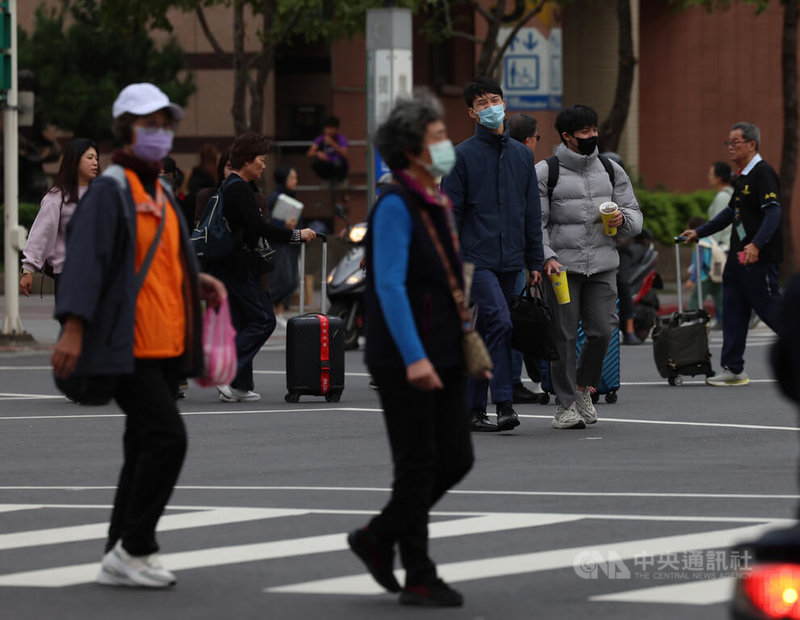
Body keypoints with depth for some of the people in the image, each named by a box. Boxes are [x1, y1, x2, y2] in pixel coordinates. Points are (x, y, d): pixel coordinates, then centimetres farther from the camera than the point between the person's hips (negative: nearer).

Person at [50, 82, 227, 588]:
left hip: (165, 345, 9)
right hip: (127, 346, -9)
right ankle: (133, 549, -9)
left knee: (146, 448, 9)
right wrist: (73, 327, -24)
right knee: (167, 437, -17)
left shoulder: (161, 195, 19)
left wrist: (197, 282, 11)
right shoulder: (110, 191, -9)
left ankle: (123, 557, 14)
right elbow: (86, 258, -17)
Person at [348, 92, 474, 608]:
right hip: (405, 360, -9)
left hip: (441, 359, 9)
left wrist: (467, 349, 18)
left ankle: (379, 537, 22)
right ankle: (420, 579, 7)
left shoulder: (437, 204, 14)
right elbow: (390, 286, -20)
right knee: (418, 465, -2)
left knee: (457, 458, 8)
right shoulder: (395, 206, -13)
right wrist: (413, 357, -27)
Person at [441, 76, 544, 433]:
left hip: (510, 261, 5)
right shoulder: (462, 156, -2)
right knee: (500, 322, -20)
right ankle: (504, 404, -20)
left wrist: (534, 262, 12)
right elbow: (449, 213, -3)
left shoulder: (522, 155, 13)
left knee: (484, 335, 9)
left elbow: (533, 213, 16)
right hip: (476, 258, -5)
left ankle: (474, 408, 14)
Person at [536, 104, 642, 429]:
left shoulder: (611, 170, 13)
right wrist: (546, 257, -16)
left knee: (602, 331, -4)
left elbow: (635, 214, 17)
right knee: (563, 336, -2)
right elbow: (535, 222, -2)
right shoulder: (545, 173, 1)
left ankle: (583, 386, 21)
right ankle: (566, 405, 7)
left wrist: (623, 219, -6)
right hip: (562, 265, -3)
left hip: (603, 264, 3)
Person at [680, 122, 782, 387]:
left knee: (770, 309, -6)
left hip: (759, 258, -10)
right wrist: (699, 232, 27)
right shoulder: (742, 176, 17)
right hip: (738, 256, 10)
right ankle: (733, 369, 9)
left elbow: (773, 213, -22)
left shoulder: (763, 173, -13)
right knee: (733, 313, 7)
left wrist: (756, 245, -33)